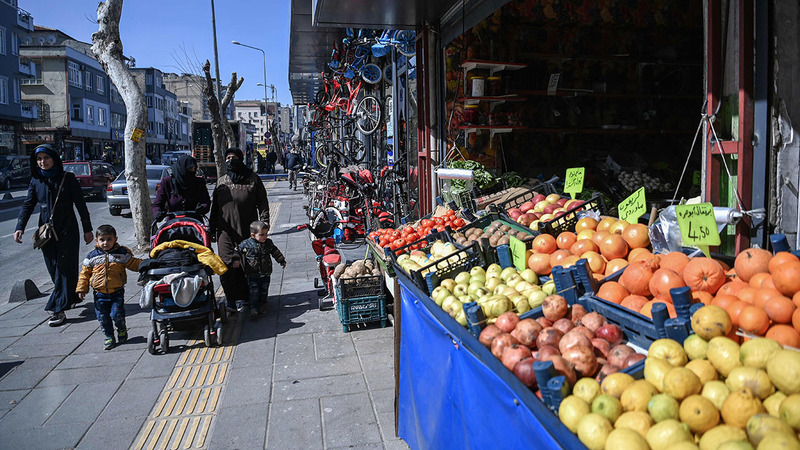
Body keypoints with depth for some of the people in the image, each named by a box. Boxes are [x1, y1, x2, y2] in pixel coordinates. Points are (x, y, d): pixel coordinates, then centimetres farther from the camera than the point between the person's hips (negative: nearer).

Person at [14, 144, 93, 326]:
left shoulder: (68, 178, -3)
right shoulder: (36, 181, 7)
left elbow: (80, 204, -1)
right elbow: (27, 205, 5)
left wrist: (87, 229, -2)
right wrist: (20, 227, -10)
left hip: (67, 231, -4)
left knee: (64, 268, -5)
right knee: (53, 269, 8)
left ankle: (58, 309, -6)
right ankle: (72, 297, 25)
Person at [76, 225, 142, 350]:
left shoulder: (121, 253, -1)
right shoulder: (92, 256, 1)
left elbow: (134, 263, 2)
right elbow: (85, 272, 8)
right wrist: (82, 288, 6)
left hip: (117, 292, -2)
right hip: (100, 293, 2)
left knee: (117, 314, -7)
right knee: (103, 317, 7)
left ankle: (122, 330, 22)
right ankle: (109, 337, 23)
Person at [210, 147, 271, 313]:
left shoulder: (253, 179, 5)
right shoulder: (222, 181, 14)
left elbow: (262, 203, 3)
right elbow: (215, 206, 18)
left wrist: (264, 223, -7)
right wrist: (211, 228, 15)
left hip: (247, 230, -2)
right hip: (225, 230, 2)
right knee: (228, 264, -10)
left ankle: (246, 296, 15)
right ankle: (230, 298, -4)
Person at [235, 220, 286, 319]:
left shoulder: (268, 243, -2)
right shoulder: (246, 244, -13)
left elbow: (275, 252, 11)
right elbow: (237, 251, -1)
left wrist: (282, 261, 16)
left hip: (265, 274, 3)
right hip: (252, 275, -3)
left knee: (264, 291, 15)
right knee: (254, 292, -4)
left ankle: (262, 305, 32)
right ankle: (253, 309, 2)